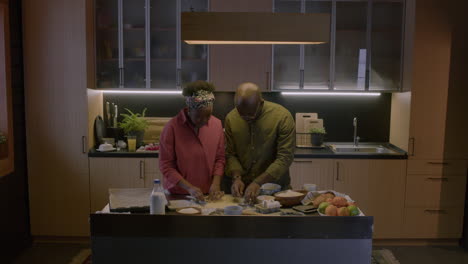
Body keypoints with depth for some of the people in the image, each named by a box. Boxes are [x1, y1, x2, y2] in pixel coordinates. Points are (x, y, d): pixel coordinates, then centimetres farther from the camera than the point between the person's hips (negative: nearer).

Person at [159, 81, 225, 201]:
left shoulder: (217, 124, 1)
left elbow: (220, 158, 8)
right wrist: (189, 187, -16)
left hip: (208, 194, 3)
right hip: (178, 195, -3)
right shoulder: (172, 127, -11)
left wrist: (216, 182, -7)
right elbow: (166, 165, -9)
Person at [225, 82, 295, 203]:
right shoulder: (231, 118, -4)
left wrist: (259, 183, -23)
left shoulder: (282, 116, -15)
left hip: (276, 188, -2)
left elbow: (285, 158, -17)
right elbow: (230, 154, 3)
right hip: (243, 188, 2)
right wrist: (237, 177, -14)